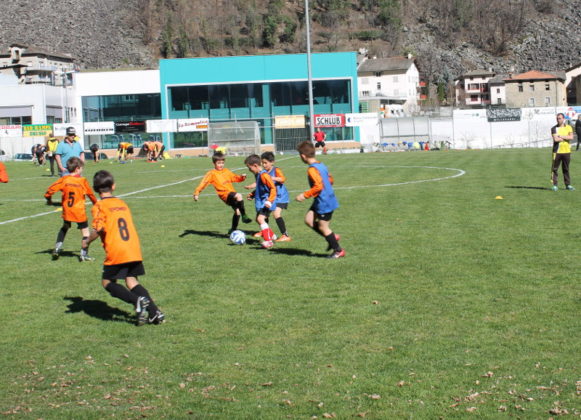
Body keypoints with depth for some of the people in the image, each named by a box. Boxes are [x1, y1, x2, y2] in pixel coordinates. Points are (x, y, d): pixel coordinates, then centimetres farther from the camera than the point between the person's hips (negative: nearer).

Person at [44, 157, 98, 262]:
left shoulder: (64, 179, -5)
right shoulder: (83, 181, -9)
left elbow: (49, 191, -7)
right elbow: (90, 194, 6)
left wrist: (49, 200, 13)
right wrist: (96, 203, 25)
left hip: (67, 211, 4)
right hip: (79, 212, -4)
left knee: (64, 228, 27)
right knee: (85, 231, 6)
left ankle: (57, 248, 19)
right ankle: (84, 254, 2)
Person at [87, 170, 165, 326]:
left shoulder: (99, 206, -3)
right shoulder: (122, 203, 17)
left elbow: (99, 229, -16)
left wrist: (87, 241, -1)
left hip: (116, 253, -6)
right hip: (135, 250, 6)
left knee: (107, 282, 9)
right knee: (132, 281, 13)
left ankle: (137, 300, -13)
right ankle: (155, 312, 0)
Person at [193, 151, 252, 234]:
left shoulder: (226, 171, 19)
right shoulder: (211, 173, 1)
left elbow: (235, 178, 28)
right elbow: (203, 183, -6)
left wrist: (242, 177, 7)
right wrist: (196, 193, -15)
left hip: (232, 194, 7)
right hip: (225, 195, -7)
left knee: (237, 211, 3)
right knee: (239, 196, -33)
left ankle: (233, 229, 24)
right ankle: (244, 216, -27)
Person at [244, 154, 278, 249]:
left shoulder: (264, 175, -20)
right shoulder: (257, 175, 11)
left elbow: (273, 188, -21)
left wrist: (269, 201, -27)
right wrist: (252, 195, 16)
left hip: (266, 203, -11)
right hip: (260, 202, 11)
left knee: (261, 219, -23)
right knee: (258, 219, 22)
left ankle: (268, 241, -25)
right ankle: (271, 235, 39)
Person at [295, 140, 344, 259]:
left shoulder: (312, 169, -21)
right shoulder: (321, 165, 8)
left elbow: (318, 186, -28)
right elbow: (330, 180, 17)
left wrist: (305, 195, -20)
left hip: (324, 203, -9)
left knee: (322, 227, 3)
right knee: (309, 220, 11)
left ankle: (338, 250, 13)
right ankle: (333, 237, 16)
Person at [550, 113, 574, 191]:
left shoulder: (569, 127, 7)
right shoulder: (554, 128, -1)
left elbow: (571, 137, -8)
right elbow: (555, 139, -15)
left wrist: (561, 136, -13)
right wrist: (566, 138, -5)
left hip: (566, 151, 2)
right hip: (557, 151, -2)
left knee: (566, 169, 7)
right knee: (555, 168, -3)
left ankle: (568, 185, 14)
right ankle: (555, 185, 3)